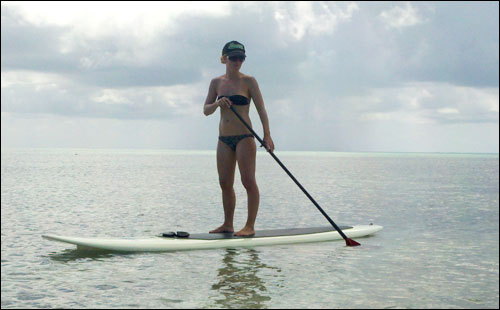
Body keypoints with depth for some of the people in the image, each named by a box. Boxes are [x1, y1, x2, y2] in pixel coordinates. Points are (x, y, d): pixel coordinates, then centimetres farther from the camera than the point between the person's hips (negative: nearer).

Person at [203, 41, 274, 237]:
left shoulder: (248, 81, -2)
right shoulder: (216, 83, 10)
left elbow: (261, 109, -6)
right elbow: (206, 110, 7)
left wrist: (267, 135, -16)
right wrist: (218, 104, -15)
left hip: (244, 138, -5)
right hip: (224, 139, 5)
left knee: (248, 181, -8)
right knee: (225, 184, 8)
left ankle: (250, 226, -5)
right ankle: (227, 224, 17)